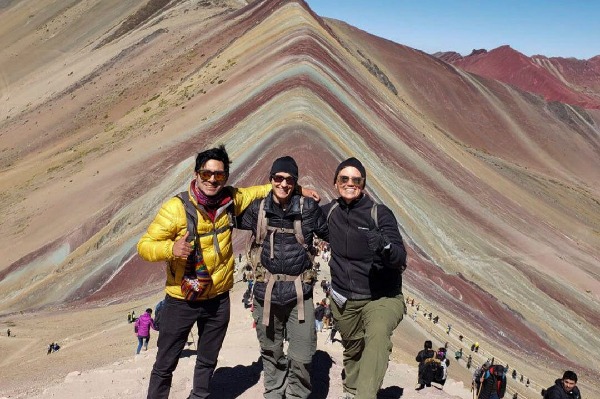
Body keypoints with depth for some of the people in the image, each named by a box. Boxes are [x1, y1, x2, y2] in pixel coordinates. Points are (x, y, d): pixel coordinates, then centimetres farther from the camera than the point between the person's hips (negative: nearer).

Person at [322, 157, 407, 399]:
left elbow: (400, 258, -23)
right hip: (344, 300, 4)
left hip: (382, 297, -4)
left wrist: (384, 246, -43)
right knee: (353, 351, 22)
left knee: (378, 334, -34)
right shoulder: (329, 212, 0)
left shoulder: (380, 213, -13)